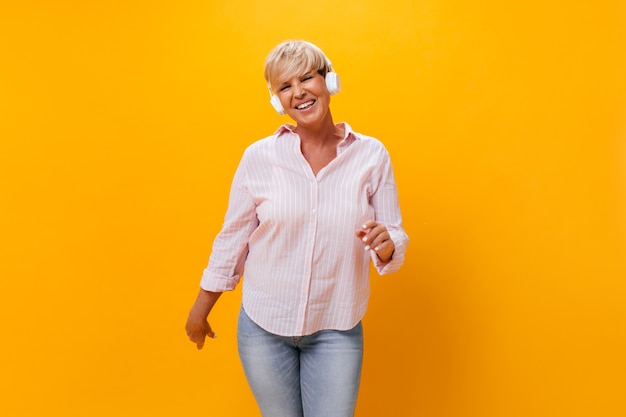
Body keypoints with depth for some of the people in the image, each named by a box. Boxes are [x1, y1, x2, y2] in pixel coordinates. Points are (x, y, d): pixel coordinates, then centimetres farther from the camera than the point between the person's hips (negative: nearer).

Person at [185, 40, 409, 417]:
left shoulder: (371, 155, -6)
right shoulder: (259, 156, -8)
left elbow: (396, 241, -1)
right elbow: (232, 238, 1)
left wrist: (386, 245, -24)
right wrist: (201, 308, 7)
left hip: (337, 330, 0)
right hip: (263, 326, 1)